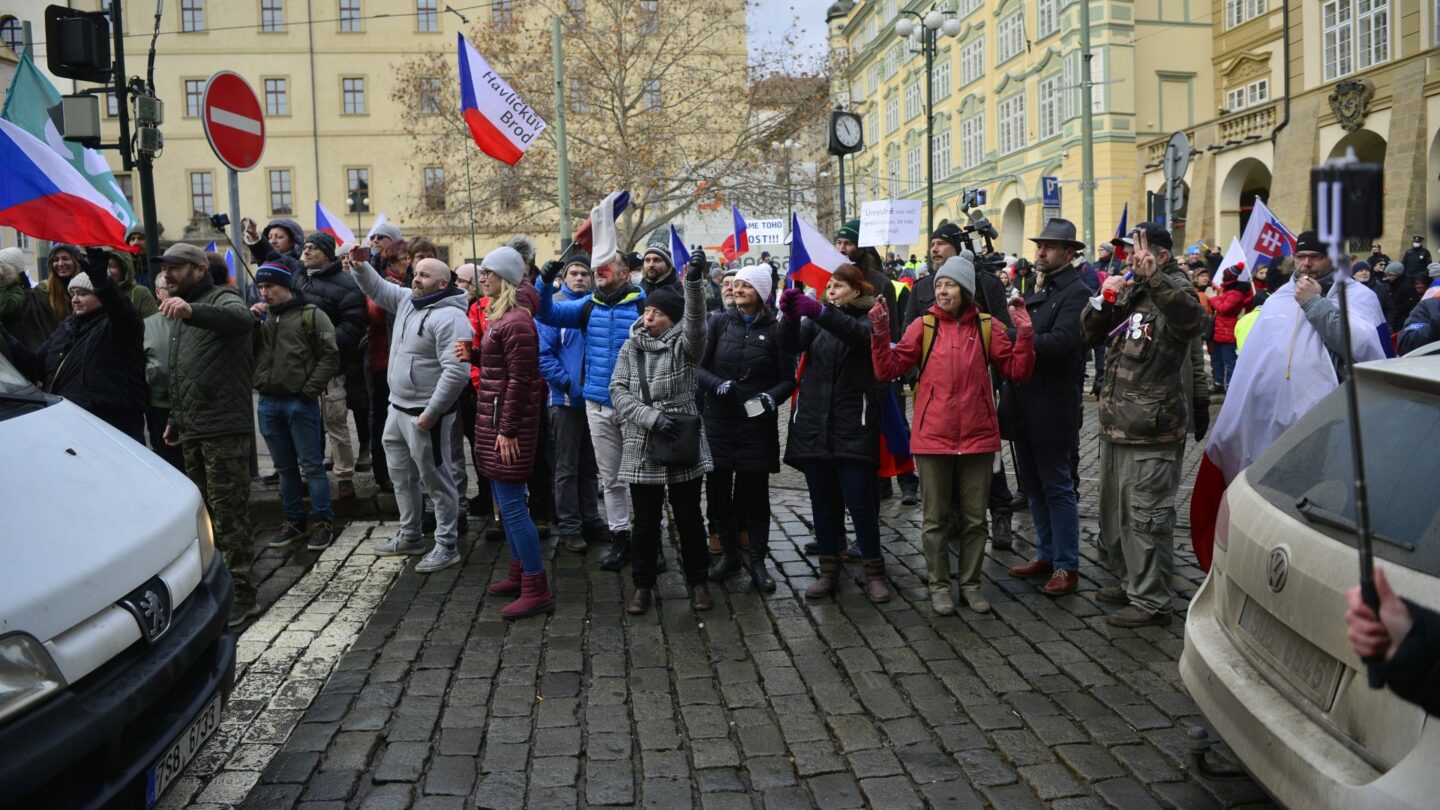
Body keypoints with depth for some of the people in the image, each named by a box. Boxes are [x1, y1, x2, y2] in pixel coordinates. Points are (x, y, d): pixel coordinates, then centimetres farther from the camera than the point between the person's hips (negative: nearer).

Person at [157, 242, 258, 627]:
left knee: (228, 514, -8)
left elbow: (241, 318, -35)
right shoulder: (184, 313, 22)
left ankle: (240, 595, -3)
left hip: (224, 429, -9)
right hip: (193, 430, 9)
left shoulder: (222, 300, -7)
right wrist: (176, 419, 28)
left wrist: (191, 310, -51)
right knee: (205, 513, 14)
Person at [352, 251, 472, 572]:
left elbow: (456, 370, -27)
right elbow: (377, 288, 25)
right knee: (401, 474, 20)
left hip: (425, 413, -10)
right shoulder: (407, 300, 8)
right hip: (397, 407, 10)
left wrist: (431, 413, -25)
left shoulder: (449, 317, -21)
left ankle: (446, 546, 10)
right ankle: (409, 536, 35)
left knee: (436, 480, -1)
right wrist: (360, 266, 4)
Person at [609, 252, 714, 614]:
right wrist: (652, 417, -17)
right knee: (645, 522, 9)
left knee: (689, 518, 9)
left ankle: (697, 581, 25)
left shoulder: (684, 344, -4)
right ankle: (643, 585, 23)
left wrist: (694, 282, -44)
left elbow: (696, 322, -26)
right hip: (643, 449, 2)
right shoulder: (631, 347, 5)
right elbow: (618, 390, -3)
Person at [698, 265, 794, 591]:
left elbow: (788, 379, 2)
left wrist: (773, 396, -17)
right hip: (720, 420, 2)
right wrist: (716, 383, -17)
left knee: (755, 492, 3)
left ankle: (757, 561, 14)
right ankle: (729, 552, 24)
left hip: (757, 423, -2)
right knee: (719, 488, 7)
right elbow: (699, 366, 1)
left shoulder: (774, 329, -1)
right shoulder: (720, 322, 2)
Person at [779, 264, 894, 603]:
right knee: (823, 502, 8)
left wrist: (818, 310, -35)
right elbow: (792, 344, -4)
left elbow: (858, 333, -21)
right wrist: (790, 315, -25)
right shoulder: (816, 322, 15)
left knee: (859, 502, -4)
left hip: (853, 427, -4)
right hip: (813, 425, 4)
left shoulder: (869, 319, 3)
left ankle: (874, 572, 9)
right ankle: (829, 570, 17)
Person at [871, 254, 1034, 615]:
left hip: (977, 436, 1)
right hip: (933, 436, -1)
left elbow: (1018, 370, 1)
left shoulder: (987, 327, 2)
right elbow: (887, 370, -5)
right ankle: (939, 585, 21)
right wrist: (880, 334, -19)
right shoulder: (923, 326, -1)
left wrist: (1025, 334, -12)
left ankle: (970, 584, 25)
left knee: (974, 517, 11)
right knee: (936, 518, 8)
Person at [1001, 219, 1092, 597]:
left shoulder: (1076, 292, -11)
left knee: (1057, 487, 0)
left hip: (1052, 406, -8)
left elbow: (1060, 341, -25)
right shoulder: (1038, 291, 16)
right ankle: (1046, 554, 28)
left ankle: (1066, 565, 10)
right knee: (1034, 485, 16)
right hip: (1026, 405, 8)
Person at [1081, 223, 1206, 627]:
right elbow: (1092, 333, 16)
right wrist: (1103, 300, -3)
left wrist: (1155, 279, -43)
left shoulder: (1174, 290, -9)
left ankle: (1152, 601, 6)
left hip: (1152, 430, -9)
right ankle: (1131, 583, 34)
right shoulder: (1130, 289, 16)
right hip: (1117, 424, 9)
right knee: (1115, 510, 19)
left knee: (1147, 516, -4)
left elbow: (1193, 318, -32)